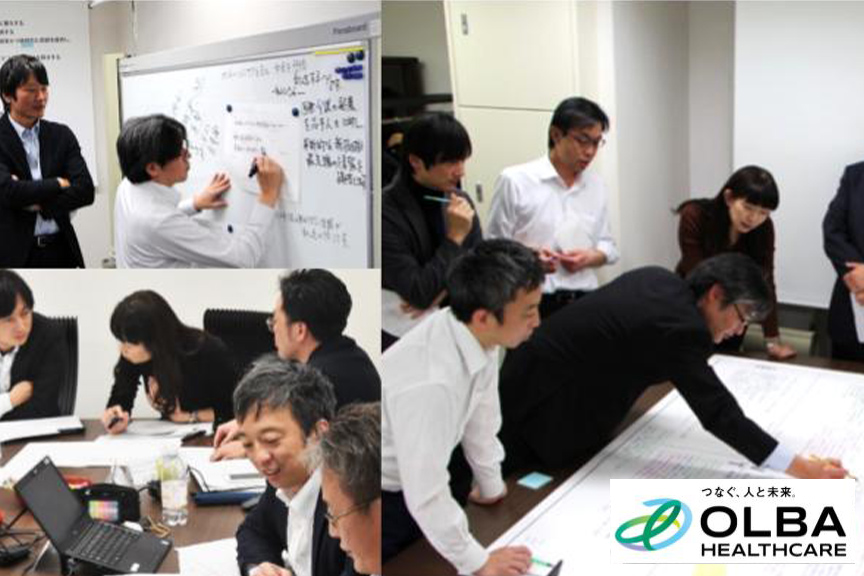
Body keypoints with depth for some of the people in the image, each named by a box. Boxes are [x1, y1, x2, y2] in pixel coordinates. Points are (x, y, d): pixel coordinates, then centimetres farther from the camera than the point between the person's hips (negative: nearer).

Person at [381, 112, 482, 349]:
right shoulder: (387, 212, -20)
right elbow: (418, 294, -22)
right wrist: (455, 237, -23)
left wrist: (443, 291, -13)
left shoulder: (460, 200, -1)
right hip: (402, 338, -5)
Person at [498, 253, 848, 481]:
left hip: (542, 377, 10)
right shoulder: (677, 327, -26)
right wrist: (802, 470, -21)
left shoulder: (659, 280, 1)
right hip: (544, 404, -10)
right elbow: (718, 414, -24)